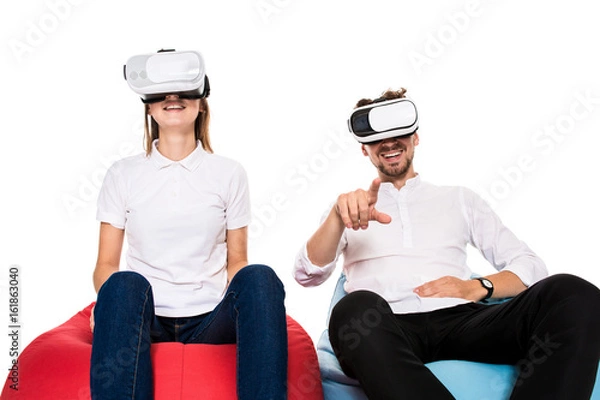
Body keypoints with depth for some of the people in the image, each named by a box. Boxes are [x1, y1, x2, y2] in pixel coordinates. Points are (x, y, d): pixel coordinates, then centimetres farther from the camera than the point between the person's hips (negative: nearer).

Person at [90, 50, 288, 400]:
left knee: (259, 278, -30)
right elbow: (106, 264, 6)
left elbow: (236, 261, 11)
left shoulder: (230, 174, 10)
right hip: (144, 319, 0)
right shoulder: (123, 174, 9)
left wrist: (237, 305, -11)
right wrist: (109, 301, -17)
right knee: (125, 283, -34)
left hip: (210, 321, 1)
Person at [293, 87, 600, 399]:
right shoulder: (351, 208, 23)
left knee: (574, 295, -26)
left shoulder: (459, 199, 27)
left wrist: (478, 287, -2)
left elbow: (530, 266, 21)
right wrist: (339, 216, -16)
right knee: (354, 311, -40)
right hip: (384, 329, -1)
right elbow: (307, 275, 5)